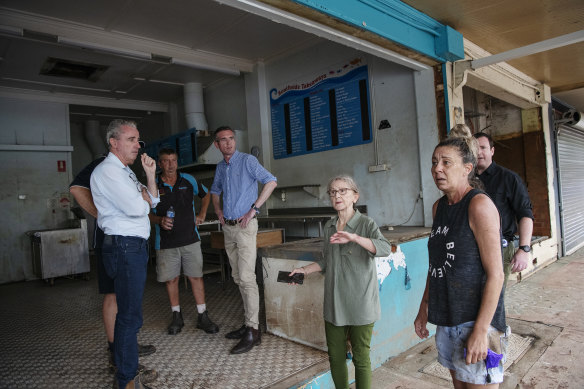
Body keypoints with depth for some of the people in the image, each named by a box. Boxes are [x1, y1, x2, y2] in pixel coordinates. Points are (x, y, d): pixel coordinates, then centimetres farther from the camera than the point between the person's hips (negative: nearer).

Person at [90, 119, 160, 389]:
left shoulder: (124, 171, 20)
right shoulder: (107, 171, -13)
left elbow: (153, 201, 16)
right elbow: (137, 207, -23)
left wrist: (150, 176, 4)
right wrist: (144, 194, -2)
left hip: (134, 247, 10)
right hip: (125, 247, -10)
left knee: (128, 311, 18)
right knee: (130, 314, -5)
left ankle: (124, 359, 32)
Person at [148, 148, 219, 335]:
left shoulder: (188, 180, 3)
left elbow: (206, 195, 19)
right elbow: (148, 213, 5)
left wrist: (202, 215, 9)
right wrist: (160, 220, -15)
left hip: (190, 239, 0)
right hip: (166, 242, 0)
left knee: (196, 277, 2)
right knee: (171, 279, 8)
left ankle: (203, 317, 11)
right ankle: (176, 316, 24)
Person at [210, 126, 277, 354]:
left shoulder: (247, 161, -6)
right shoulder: (220, 167, 15)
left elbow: (271, 182, -15)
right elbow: (215, 191, 32)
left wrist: (253, 209, -17)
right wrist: (217, 209, 14)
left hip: (245, 226, -7)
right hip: (228, 227, 8)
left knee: (246, 278, -11)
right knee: (237, 277, 12)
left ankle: (253, 331, -5)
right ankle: (249, 321, 23)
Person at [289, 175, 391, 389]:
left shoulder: (366, 223, -8)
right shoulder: (329, 226, 8)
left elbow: (385, 248, -26)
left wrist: (354, 237, -38)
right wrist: (304, 270, 9)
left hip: (360, 304, -5)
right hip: (334, 304, 5)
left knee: (361, 358, 6)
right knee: (335, 357, 15)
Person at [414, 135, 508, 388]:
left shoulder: (479, 205, -15)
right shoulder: (439, 207, 7)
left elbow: (495, 275, -18)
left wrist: (480, 330, -19)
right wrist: (424, 308, 14)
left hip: (476, 319, -7)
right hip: (446, 319, 7)